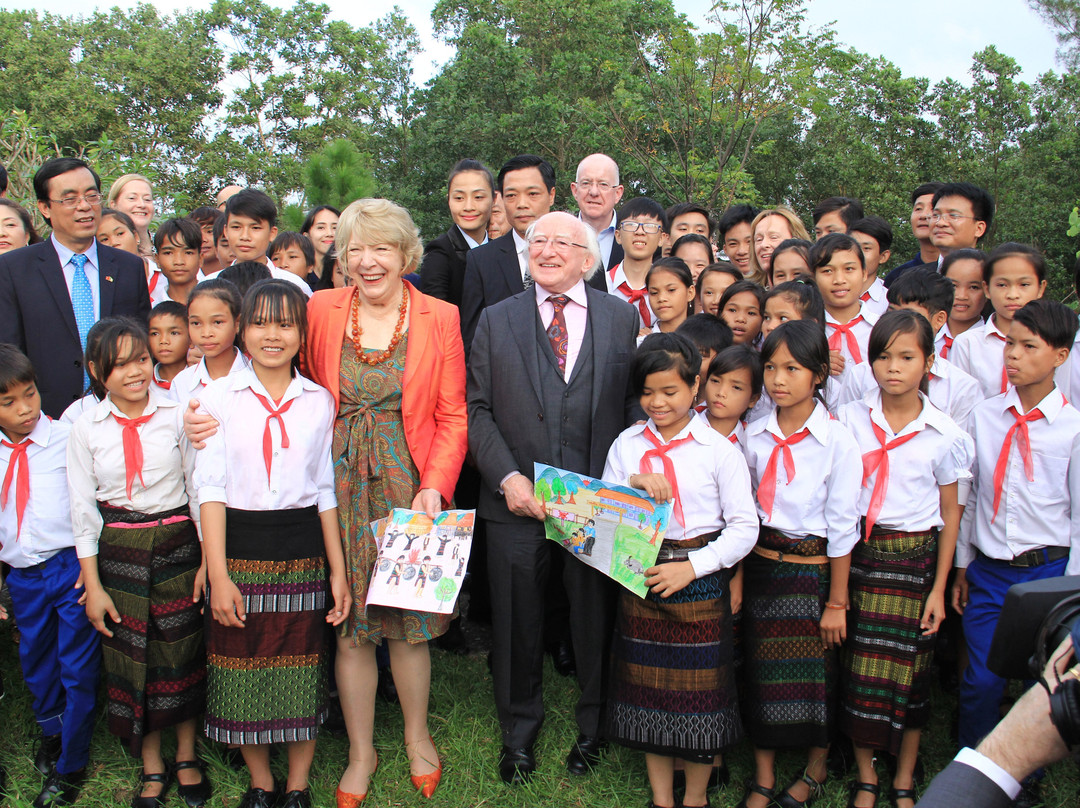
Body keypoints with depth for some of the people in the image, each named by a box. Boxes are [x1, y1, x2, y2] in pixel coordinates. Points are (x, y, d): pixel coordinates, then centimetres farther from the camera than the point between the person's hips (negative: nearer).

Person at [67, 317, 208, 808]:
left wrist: (208, 560, -1)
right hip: (118, 551, 1)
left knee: (182, 650, 8)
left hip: (177, 543, -1)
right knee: (131, 655, 8)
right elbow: (83, 508, -1)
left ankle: (186, 755, 28)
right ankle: (152, 767, 26)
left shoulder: (177, 414, -6)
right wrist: (93, 584, -2)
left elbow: (199, 486, -1)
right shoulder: (86, 428, -4)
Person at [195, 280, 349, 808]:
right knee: (245, 672, 8)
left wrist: (338, 570, 4)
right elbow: (211, 488, -4)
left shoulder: (319, 402, 5)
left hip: (304, 551, 1)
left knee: (303, 671, 7)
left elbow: (326, 490, 7)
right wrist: (218, 574, -10)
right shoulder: (217, 398, 0)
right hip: (240, 549, -1)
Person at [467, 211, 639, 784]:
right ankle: (518, 733, 34)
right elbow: (478, 409, 2)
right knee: (517, 623, 12)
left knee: (595, 620, 12)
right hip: (517, 500, 1)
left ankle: (592, 730, 35)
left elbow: (638, 404, 2)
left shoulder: (622, 317, 5)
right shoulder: (496, 320, 6)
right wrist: (507, 477, -12)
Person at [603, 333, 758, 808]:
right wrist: (633, 484, -14)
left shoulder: (718, 449, -6)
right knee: (648, 686, 11)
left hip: (700, 582, -3)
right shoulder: (626, 445, 4)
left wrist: (692, 567, -17)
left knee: (700, 688, 6)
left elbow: (744, 526, -7)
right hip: (640, 577, 3)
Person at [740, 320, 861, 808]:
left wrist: (836, 602, -7)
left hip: (813, 568, -3)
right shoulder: (753, 435, -2)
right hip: (759, 566, 3)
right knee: (761, 676, 9)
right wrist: (737, 577, 2)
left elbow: (842, 526, -9)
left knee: (815, 674, 9)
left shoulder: (837, 441, -12)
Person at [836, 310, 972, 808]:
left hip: (915, 559, 0)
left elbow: (950, 514, 2)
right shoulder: (849, 419, -1)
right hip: (859, 554, 1)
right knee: (859, 668, 4)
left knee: (911, 667, 7)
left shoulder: (944, 433, -3)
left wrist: (939, 586, -1)